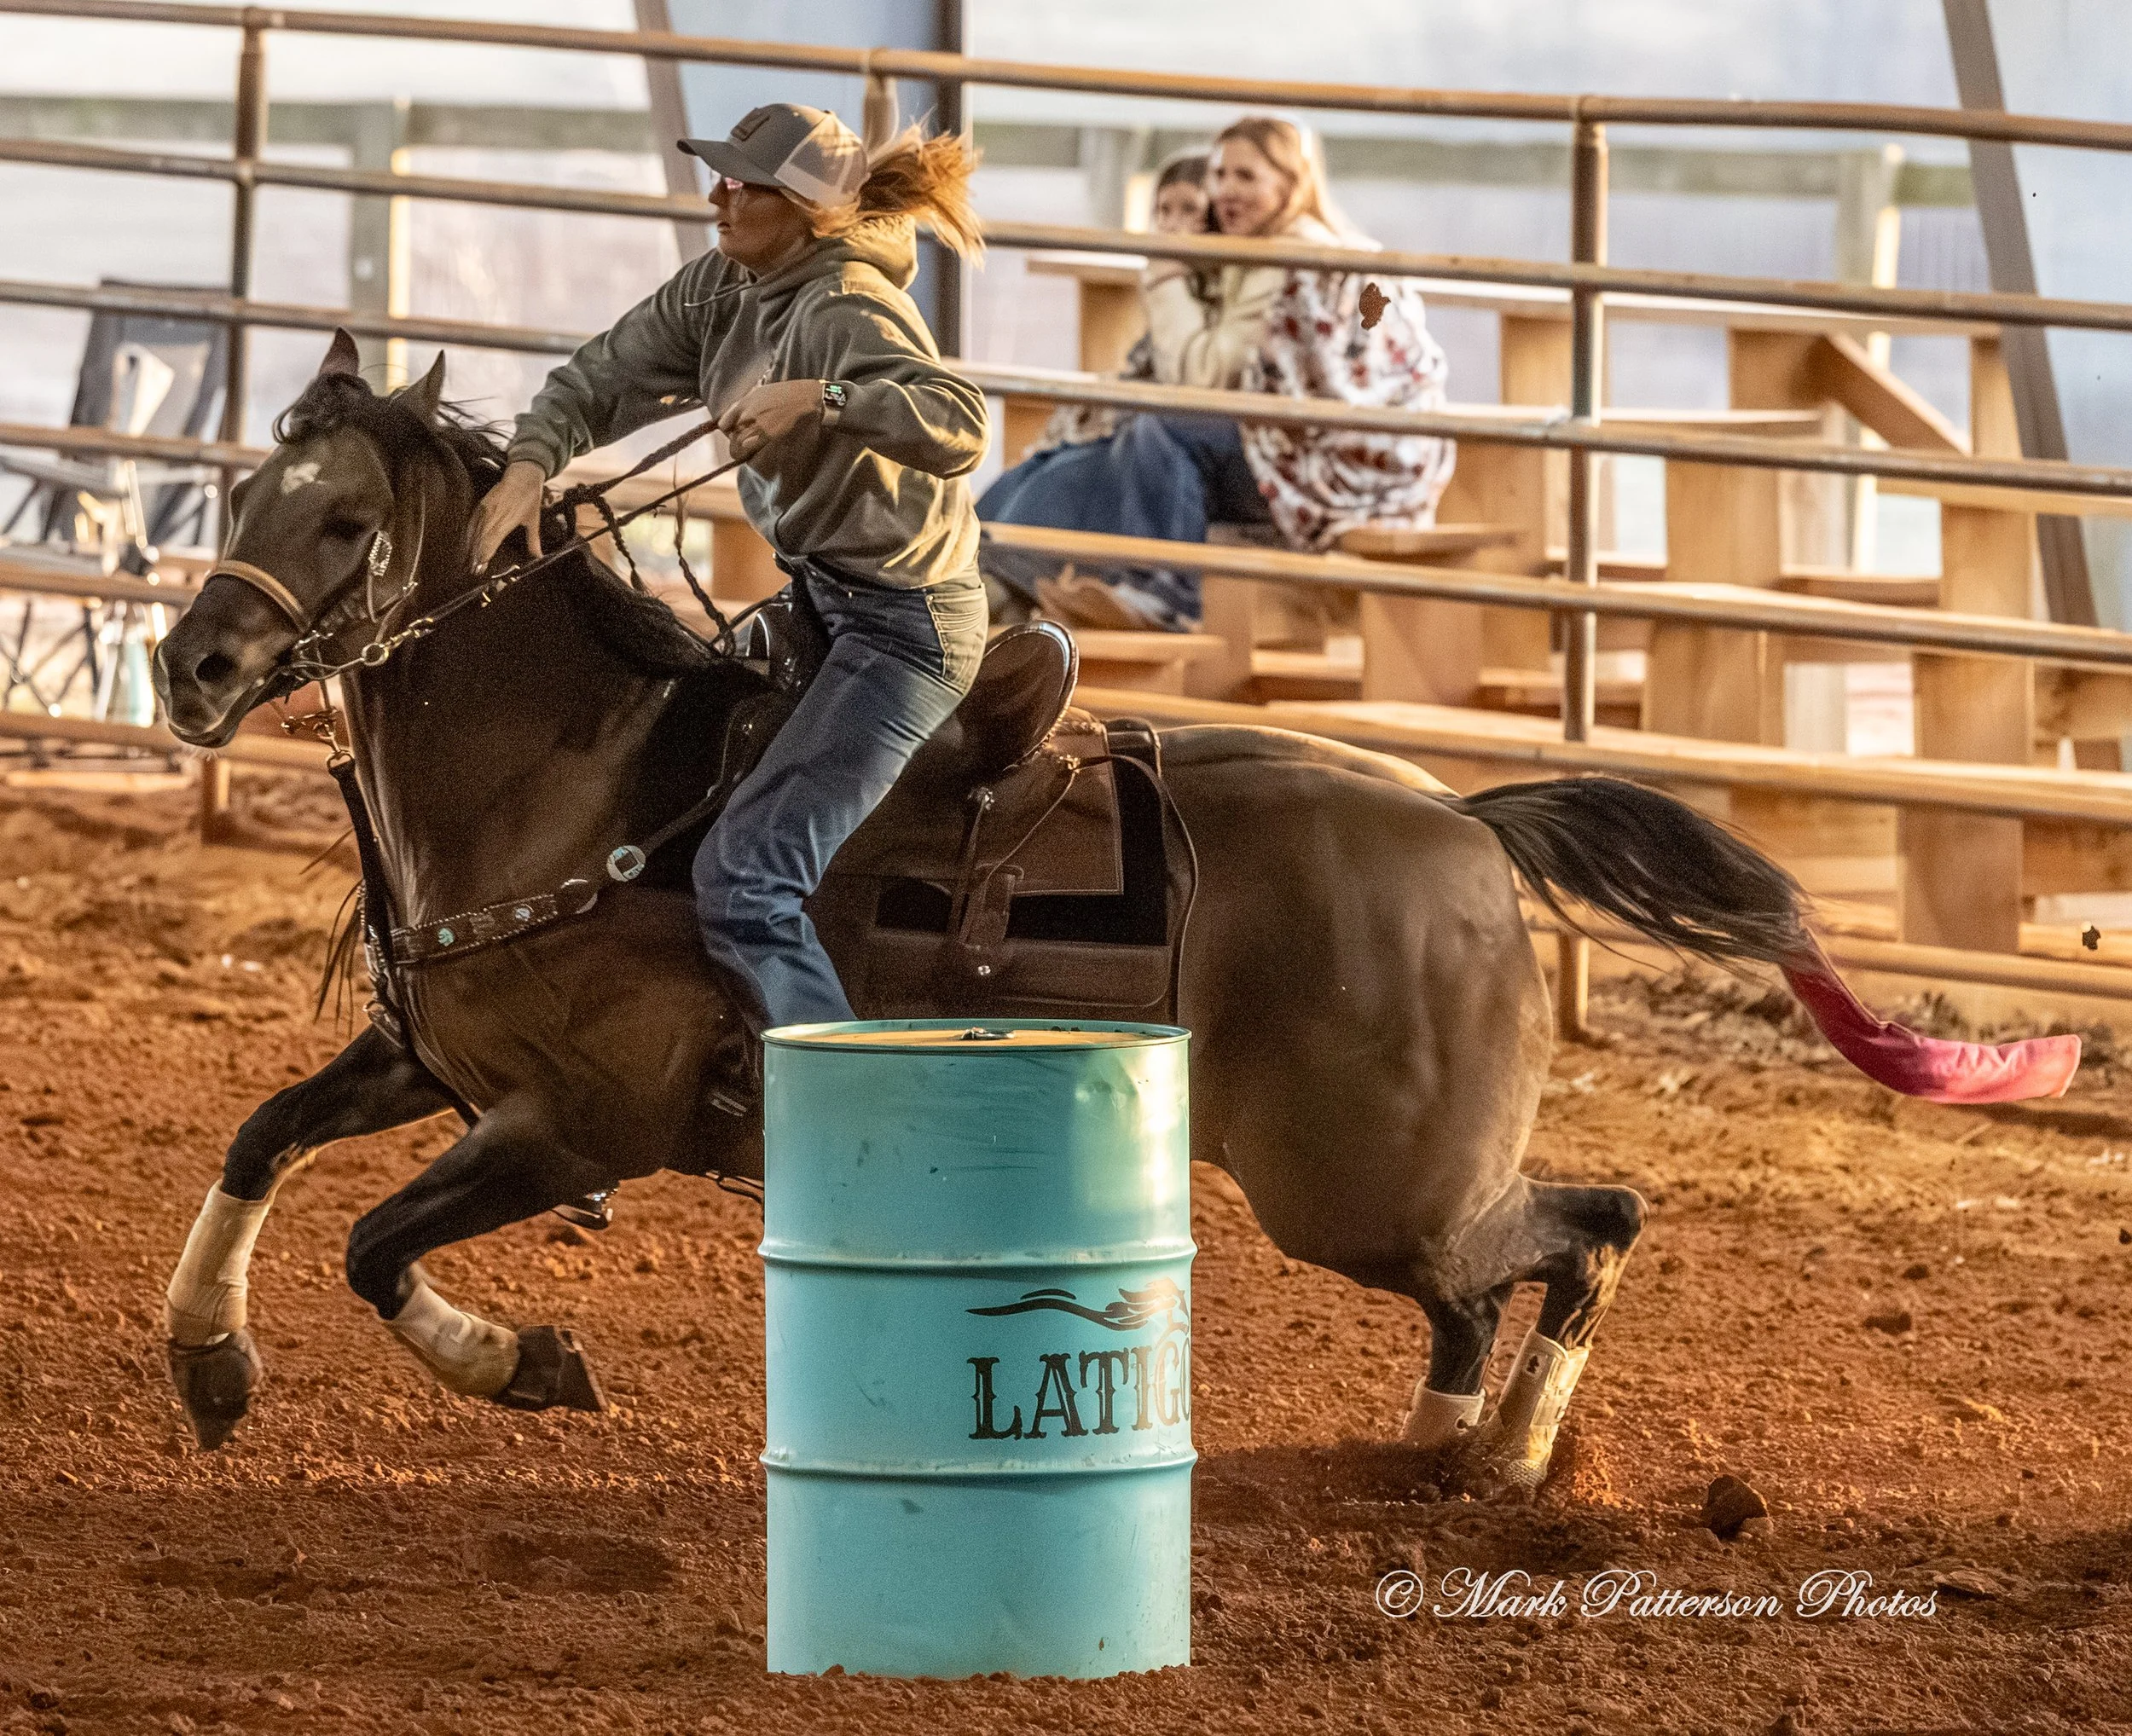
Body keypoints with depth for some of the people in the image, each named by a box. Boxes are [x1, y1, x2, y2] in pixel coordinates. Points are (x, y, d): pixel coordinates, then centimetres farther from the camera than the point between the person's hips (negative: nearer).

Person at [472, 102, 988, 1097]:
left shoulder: (847, 315, -23)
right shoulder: (725, 287, 3)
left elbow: (957, 428, -37)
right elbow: (605, 378, 6)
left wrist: (819, 400, -46)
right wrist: (530, 464, -12)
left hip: (902, 629, -10)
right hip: (815, 604, 10)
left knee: (743, 877, -20)